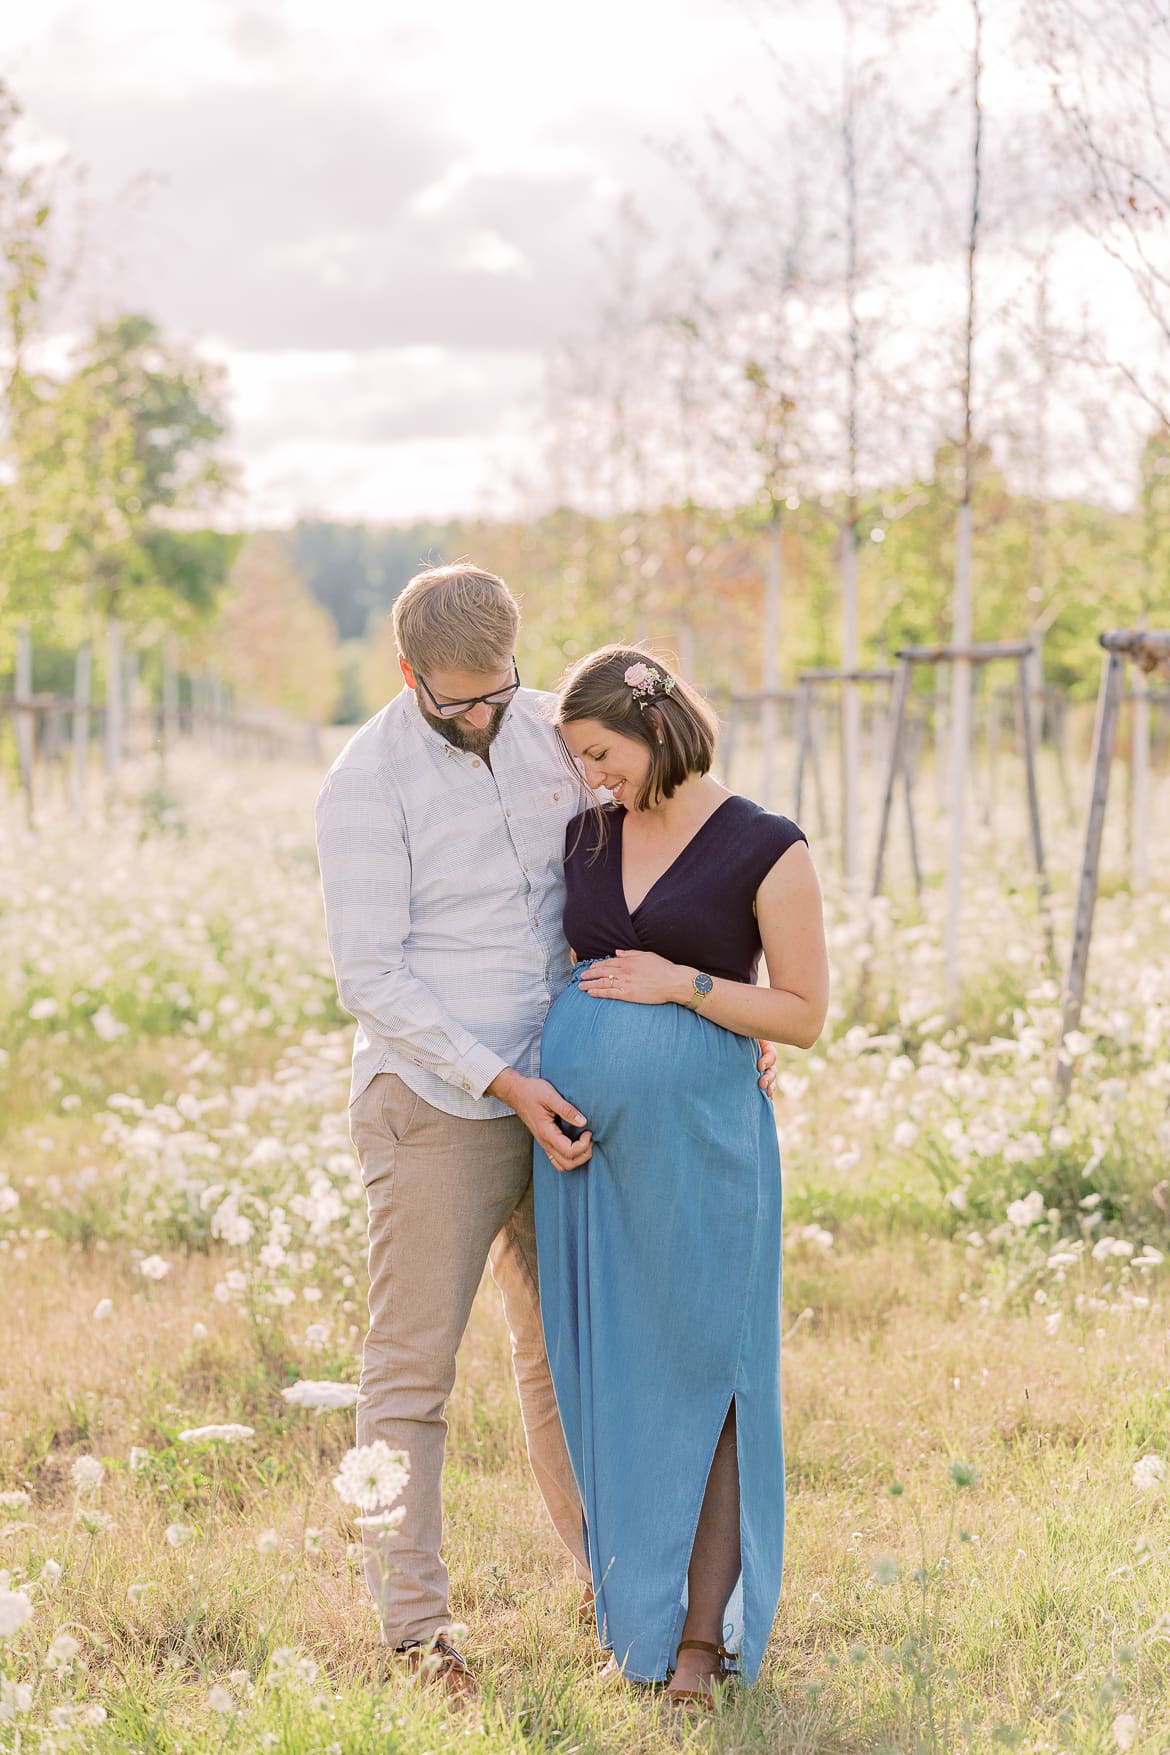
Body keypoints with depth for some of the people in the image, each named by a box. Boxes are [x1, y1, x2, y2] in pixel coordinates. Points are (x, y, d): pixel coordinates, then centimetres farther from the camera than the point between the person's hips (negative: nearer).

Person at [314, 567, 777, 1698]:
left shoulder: (545, 728, 4)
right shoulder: (367, 783, -13)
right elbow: (370, 976, -15)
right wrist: (501, 1083, -20)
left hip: (549, 1097, 6)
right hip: (434, 1108, -6)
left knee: (562, 1347, 17)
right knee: (412, 1365, -1)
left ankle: (604, 1575, 31)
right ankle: (413, 1625, 6)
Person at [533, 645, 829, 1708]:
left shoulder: (767, 849, -6)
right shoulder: (587, 839, 9)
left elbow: (807, 1016, -4)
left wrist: (685, 986, -14)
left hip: (698, 1133, -5)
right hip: (586, 1131, 5)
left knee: (697, 1372, 0)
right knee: (606, 1370, 8)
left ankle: (703, 1633, 5)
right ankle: (638, 1609, 19)